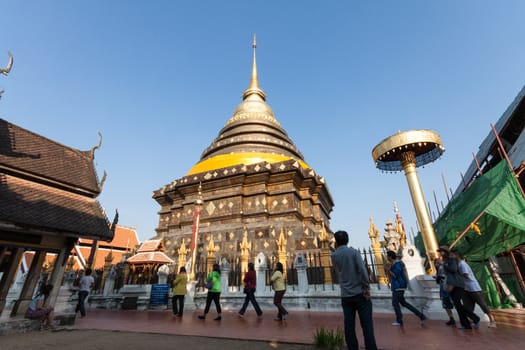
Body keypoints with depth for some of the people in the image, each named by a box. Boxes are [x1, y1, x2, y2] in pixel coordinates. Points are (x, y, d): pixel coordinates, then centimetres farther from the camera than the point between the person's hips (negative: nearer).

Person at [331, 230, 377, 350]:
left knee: (349, 327, 8)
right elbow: (362, 269, -16)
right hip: (359, 293, -2)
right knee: (367, 326, 3)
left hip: (345, 296, 3)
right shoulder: (353, 251, -5)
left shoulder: (334, 256, 5)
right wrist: (366, 288, -10)